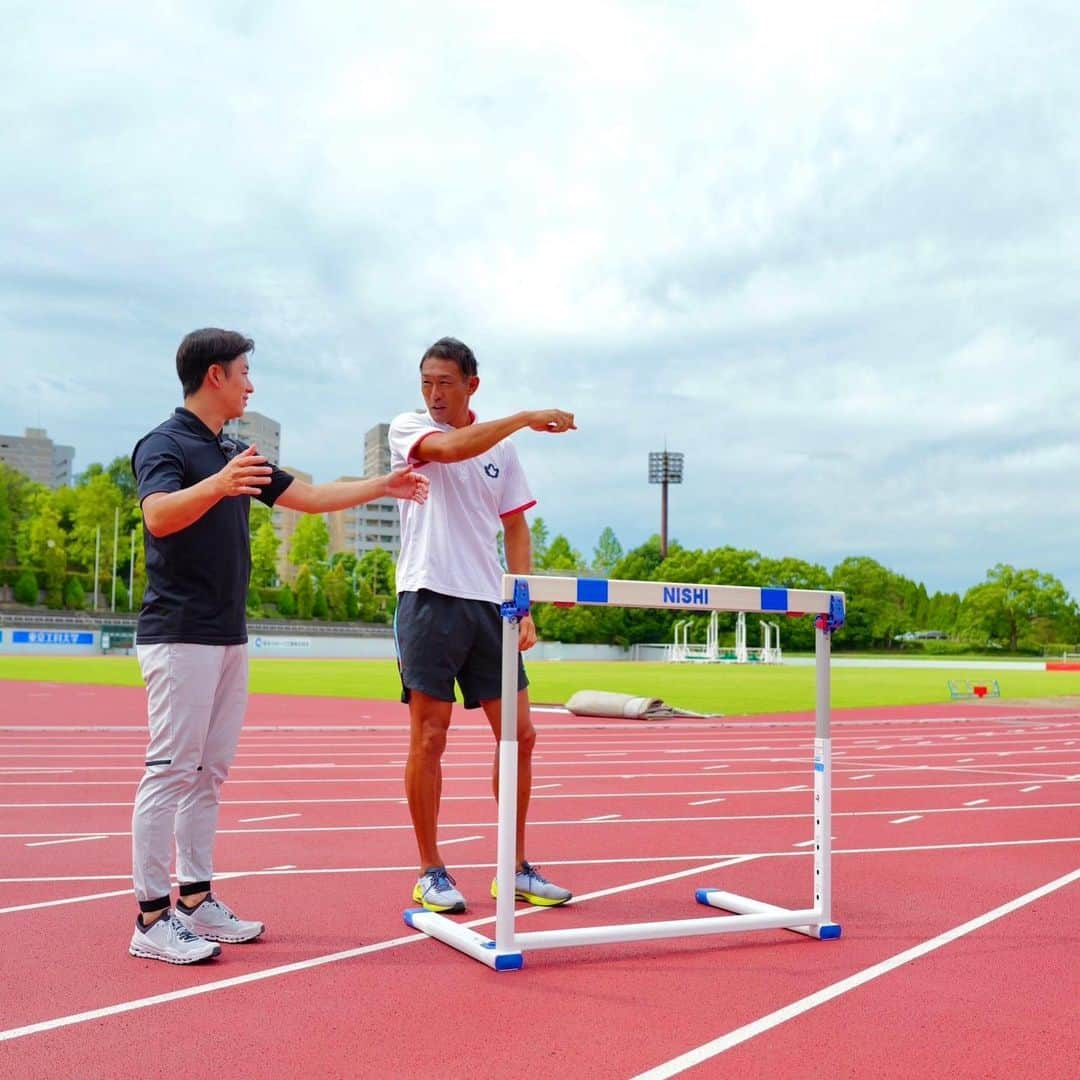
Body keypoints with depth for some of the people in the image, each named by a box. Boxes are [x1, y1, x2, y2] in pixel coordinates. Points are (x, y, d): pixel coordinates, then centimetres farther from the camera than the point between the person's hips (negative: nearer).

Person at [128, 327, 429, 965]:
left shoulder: (237, 456, 19)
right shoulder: (165, 444, -7)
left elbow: (311, 497, 24)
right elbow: (159, 516, -25)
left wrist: (382, 486, 22)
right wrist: (216, 486, -43)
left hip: (230, 637, 9)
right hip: (180, 635, -9)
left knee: (210, 774, 10)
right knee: (171, 770, -8)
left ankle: (197, 900, 17)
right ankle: (153, 918, -3)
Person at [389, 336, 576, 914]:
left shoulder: (502, 448, 13)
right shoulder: (408, 428, 2)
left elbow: (516, 529, 13)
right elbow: (448, 448, -21)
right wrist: (525, 418, -20)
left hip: (489, 603, 4)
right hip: (429, 597, -4)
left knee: (518, 734, 4)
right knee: (428, 737, -1)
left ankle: (516, 869, 17)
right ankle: (431, 871, 12)